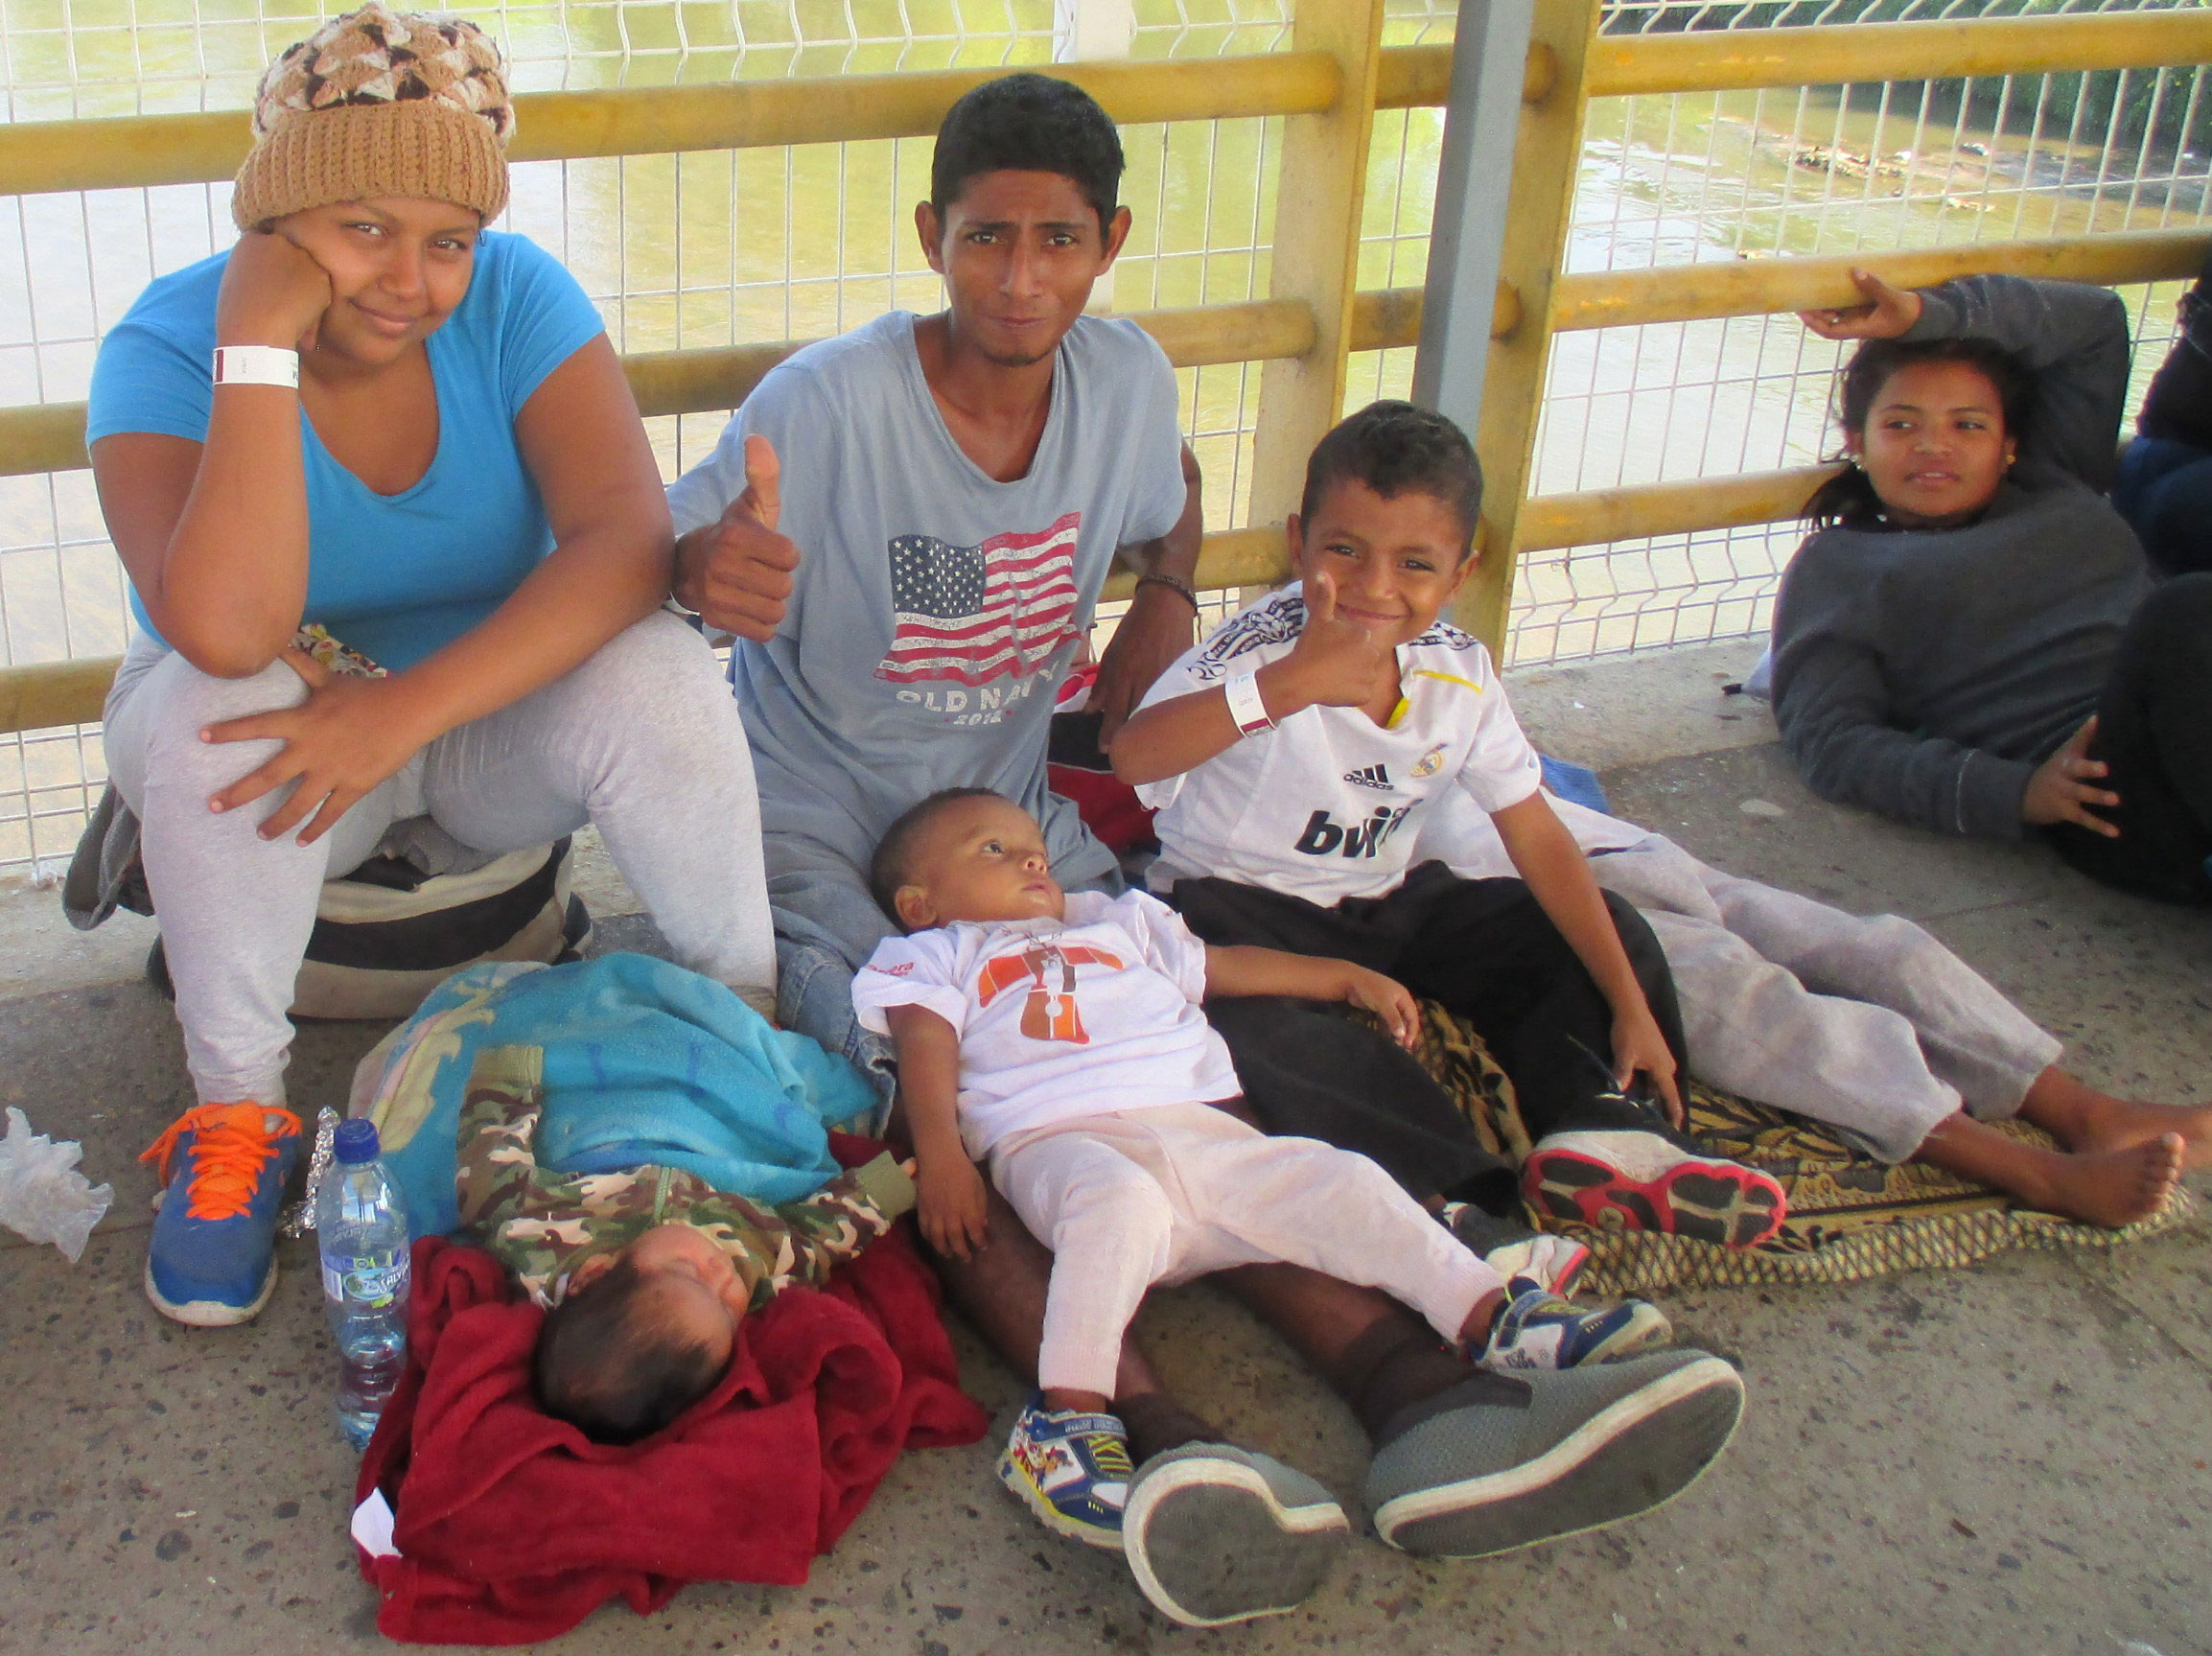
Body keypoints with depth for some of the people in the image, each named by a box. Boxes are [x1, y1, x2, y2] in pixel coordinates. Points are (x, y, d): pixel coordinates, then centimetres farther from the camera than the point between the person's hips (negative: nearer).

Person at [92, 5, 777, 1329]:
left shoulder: (516, 299, -15)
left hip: (492, 719, 1)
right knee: (215, 707, -35)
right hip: (275, 727, -1)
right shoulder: (167, 347, -19)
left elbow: (627, 540, -29)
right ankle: (238, 1113, -15)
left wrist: (409, 709, -37)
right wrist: (259, 347, -35)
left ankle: (756, 1021, -7)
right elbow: (228, 632, -37)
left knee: (655, 674, -30)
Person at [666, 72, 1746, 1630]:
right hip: (825, 844, -4)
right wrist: (705, 568, -40)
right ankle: (1158, 1440, -50)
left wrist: (1167, 597, 6)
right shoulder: (829, 403, -16)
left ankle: (1426, 1398, -34)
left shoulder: (1127, 379, 1)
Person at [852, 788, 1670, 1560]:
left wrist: (1349, 977, 40)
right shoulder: (935, 954, 22)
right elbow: (926, 1047, 4)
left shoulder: (1115, 925, 39)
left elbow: (1223, 965, 44)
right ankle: (1066, 1423, -45)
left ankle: (1496, 1318, -6)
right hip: (1060, 1139, -6)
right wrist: (941, 1156, -16)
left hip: (1199, 1127, 6)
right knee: (1118, 1200, -39)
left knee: (1339, 1183, -10)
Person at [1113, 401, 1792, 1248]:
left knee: (1610, 935, 1)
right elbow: (1133, 754, -41)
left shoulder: (1458, 675, -7)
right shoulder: (1266, 647, -23)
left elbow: (1539, 839, -2)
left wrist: (1633, 1004, -5)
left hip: (1385, 902, 6)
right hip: (1241, 907, -6)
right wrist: (1291, 684, -54)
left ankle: (1603, 1133, -16)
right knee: (1249, 1034, -39)